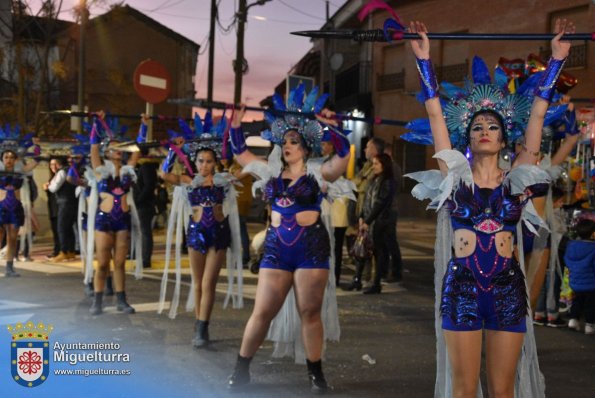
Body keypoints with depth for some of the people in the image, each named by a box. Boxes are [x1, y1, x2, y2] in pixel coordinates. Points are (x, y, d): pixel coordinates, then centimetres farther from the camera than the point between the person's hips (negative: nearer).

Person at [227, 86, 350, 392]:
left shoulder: (319, 172, 1)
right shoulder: (271, 171, 12)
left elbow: (344, 154, -14)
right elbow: (240, 152, 18)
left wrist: (332, 126, -24)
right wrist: (236, 125, 7)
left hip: (311, 247, -3)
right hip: (276, 247, 3)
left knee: (310, 312, 2)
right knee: (262, 312, 4)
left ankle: (315, 373, 15)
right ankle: (241, 369, 17)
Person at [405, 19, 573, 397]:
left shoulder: (517, 179, 5)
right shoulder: (456, 177, 3)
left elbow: (537, 114, 5)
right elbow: (436, 113, 3)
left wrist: (557, 58, 7)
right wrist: (424, 59, 3)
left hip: (507, 290, 1)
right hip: (461, 288, -1)